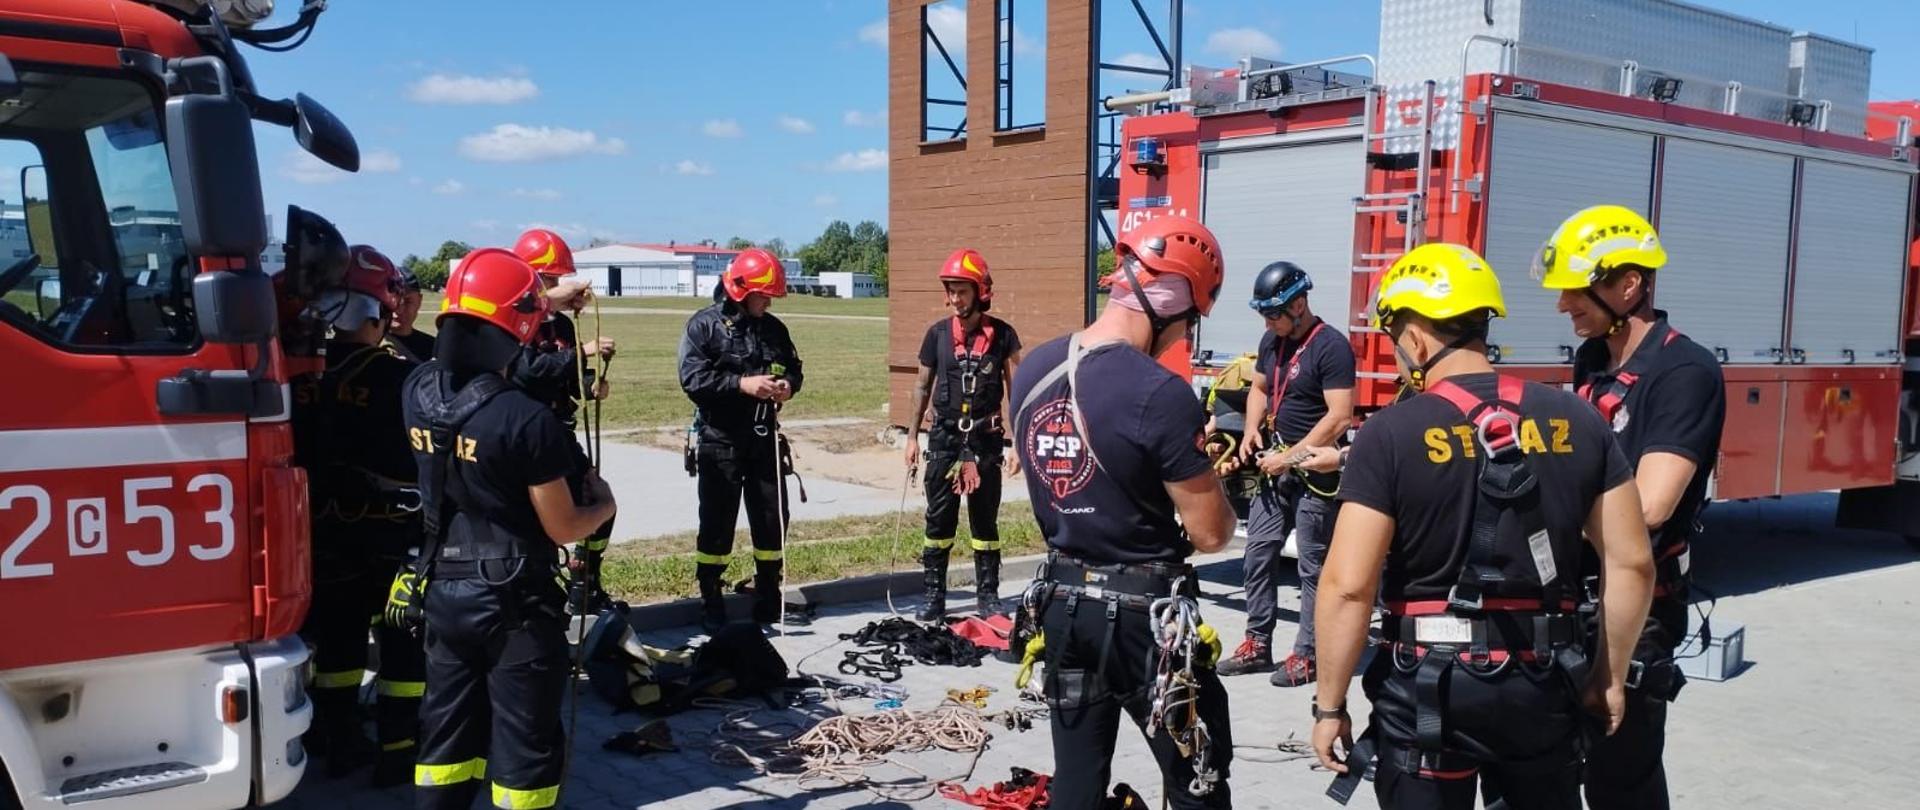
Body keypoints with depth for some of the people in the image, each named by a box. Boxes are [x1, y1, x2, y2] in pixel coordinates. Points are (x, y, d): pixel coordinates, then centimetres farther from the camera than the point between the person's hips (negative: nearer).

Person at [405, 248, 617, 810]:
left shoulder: (419, 391, -4)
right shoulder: (528, 420, -23)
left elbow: (459, 353, 20)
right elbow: (562, 529, -15)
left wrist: (548, 302, 29)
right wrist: (604, 505, 7)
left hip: (445, 592, 6)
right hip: (514, 602, -6)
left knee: (448, 732, 18)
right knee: (525, 743, 6)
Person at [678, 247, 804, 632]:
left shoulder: (773, 328, 10)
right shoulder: (704, 325, -7)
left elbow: (794, 368, 17)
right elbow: (692, 378, -17)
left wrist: (788, 384, -6)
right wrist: (742, 384, -25)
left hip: (764, 440, 5)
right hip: (721, 442, -5)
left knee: (773, 519, 8)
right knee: (717, 524, 1)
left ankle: (768, 600, 23)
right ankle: (711, 604, 13)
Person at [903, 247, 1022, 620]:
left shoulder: (1002, 335, -3)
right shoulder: (938, 333, 1)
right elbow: (922, 386, 9)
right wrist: (912, 436, 8)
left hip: (985, 439, -1)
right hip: (944, 436, 1)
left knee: (985, 520, 7)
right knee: (939, 519, 4)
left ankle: (988, 595, 16)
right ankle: (934, 595, 12)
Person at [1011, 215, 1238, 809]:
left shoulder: (1032, 371, 0)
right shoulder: (1160, 394, -21)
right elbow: (1210, 534, -15)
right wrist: (1209, 475, 6)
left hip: (1060, 600, 7)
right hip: (1144, 612, -6)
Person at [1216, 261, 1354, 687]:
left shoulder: (1331, 346, -16)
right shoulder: (1272, 342, 9)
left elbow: (1339, 417, -20)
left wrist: (1291, 456, -19)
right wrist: (1252, 430, 4)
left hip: (1315, 472, -8)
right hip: (1276, 466, 8)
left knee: (1312, 565, 0)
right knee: (1259, 552, 10)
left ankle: (1306, 655, 8)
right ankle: (1258, 644, 20)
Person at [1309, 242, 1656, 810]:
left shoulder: (1391, 433, -12)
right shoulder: (1576, 421, 0)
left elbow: (1347, 587, -16)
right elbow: (1631, 563, 2)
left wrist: (1329, 705, -6)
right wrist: (1611, 674, 14)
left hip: (1428, 687, -4)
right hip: (1543, 683, 4)